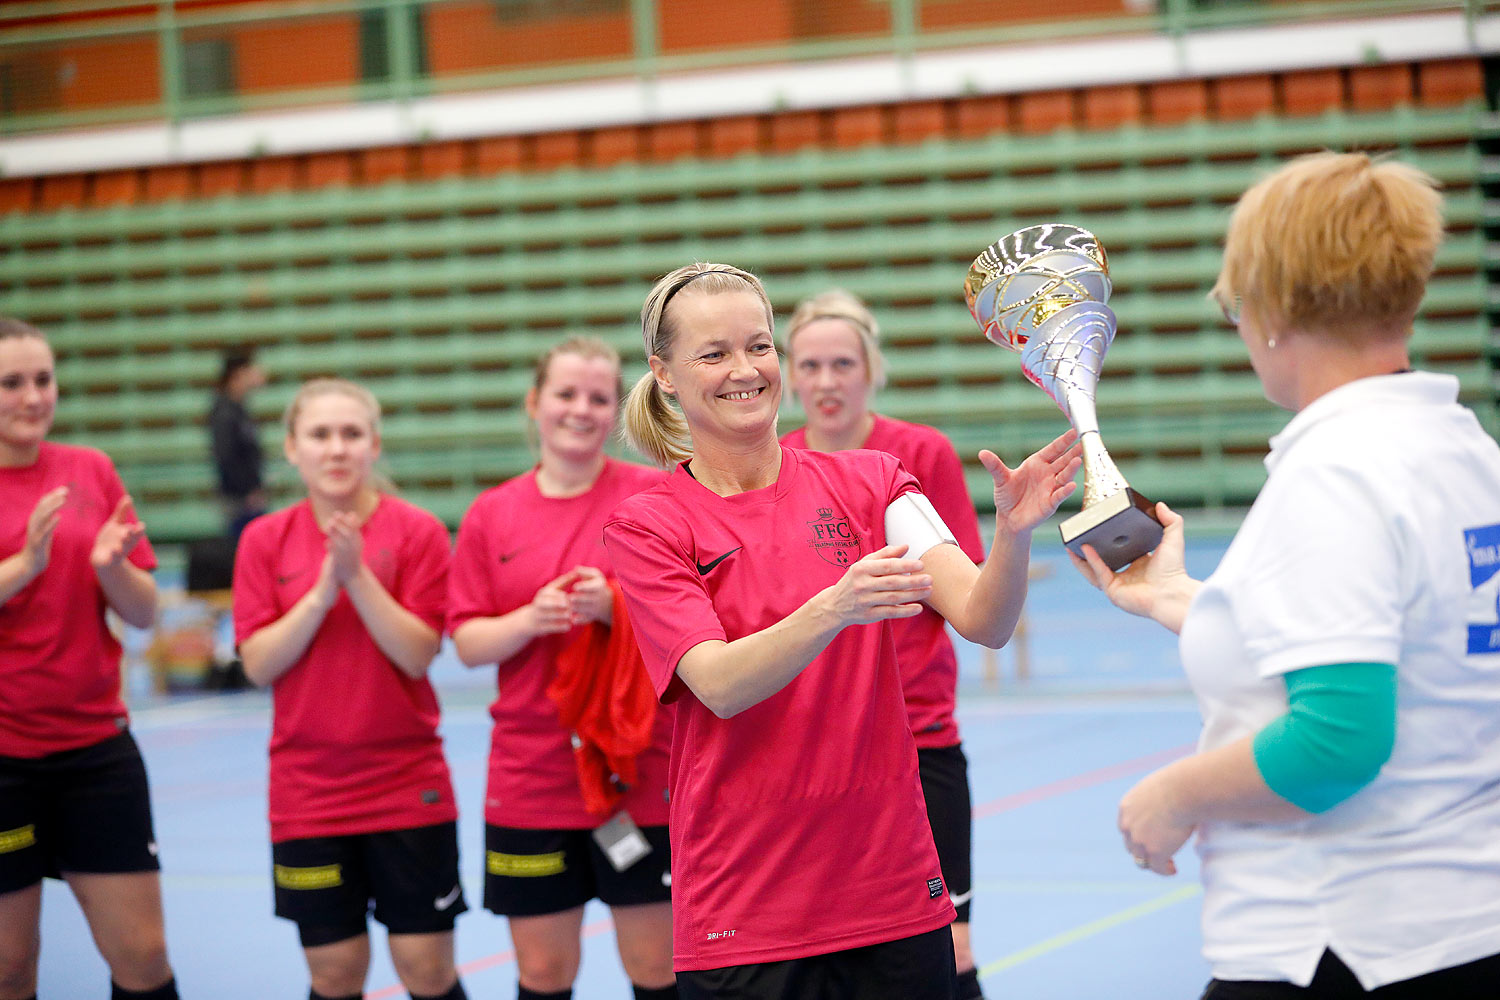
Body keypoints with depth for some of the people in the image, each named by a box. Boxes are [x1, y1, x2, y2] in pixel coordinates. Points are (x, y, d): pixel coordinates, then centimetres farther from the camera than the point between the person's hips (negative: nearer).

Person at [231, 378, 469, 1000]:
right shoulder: (265, 540, 2)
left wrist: (358, 577, -21)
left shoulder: (416, 531, -4)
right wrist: (321, 592, -17)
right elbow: (258, 664, -5)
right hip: (307, 792, 2)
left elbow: (418, 655, -12)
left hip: (409, 787, -2)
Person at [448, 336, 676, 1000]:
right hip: (530, 775, 2)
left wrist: (615, 608, -20)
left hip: (641, 773, -2)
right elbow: (469, 643, 4)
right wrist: (529, 620, -15)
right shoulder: (491, 515, 7)